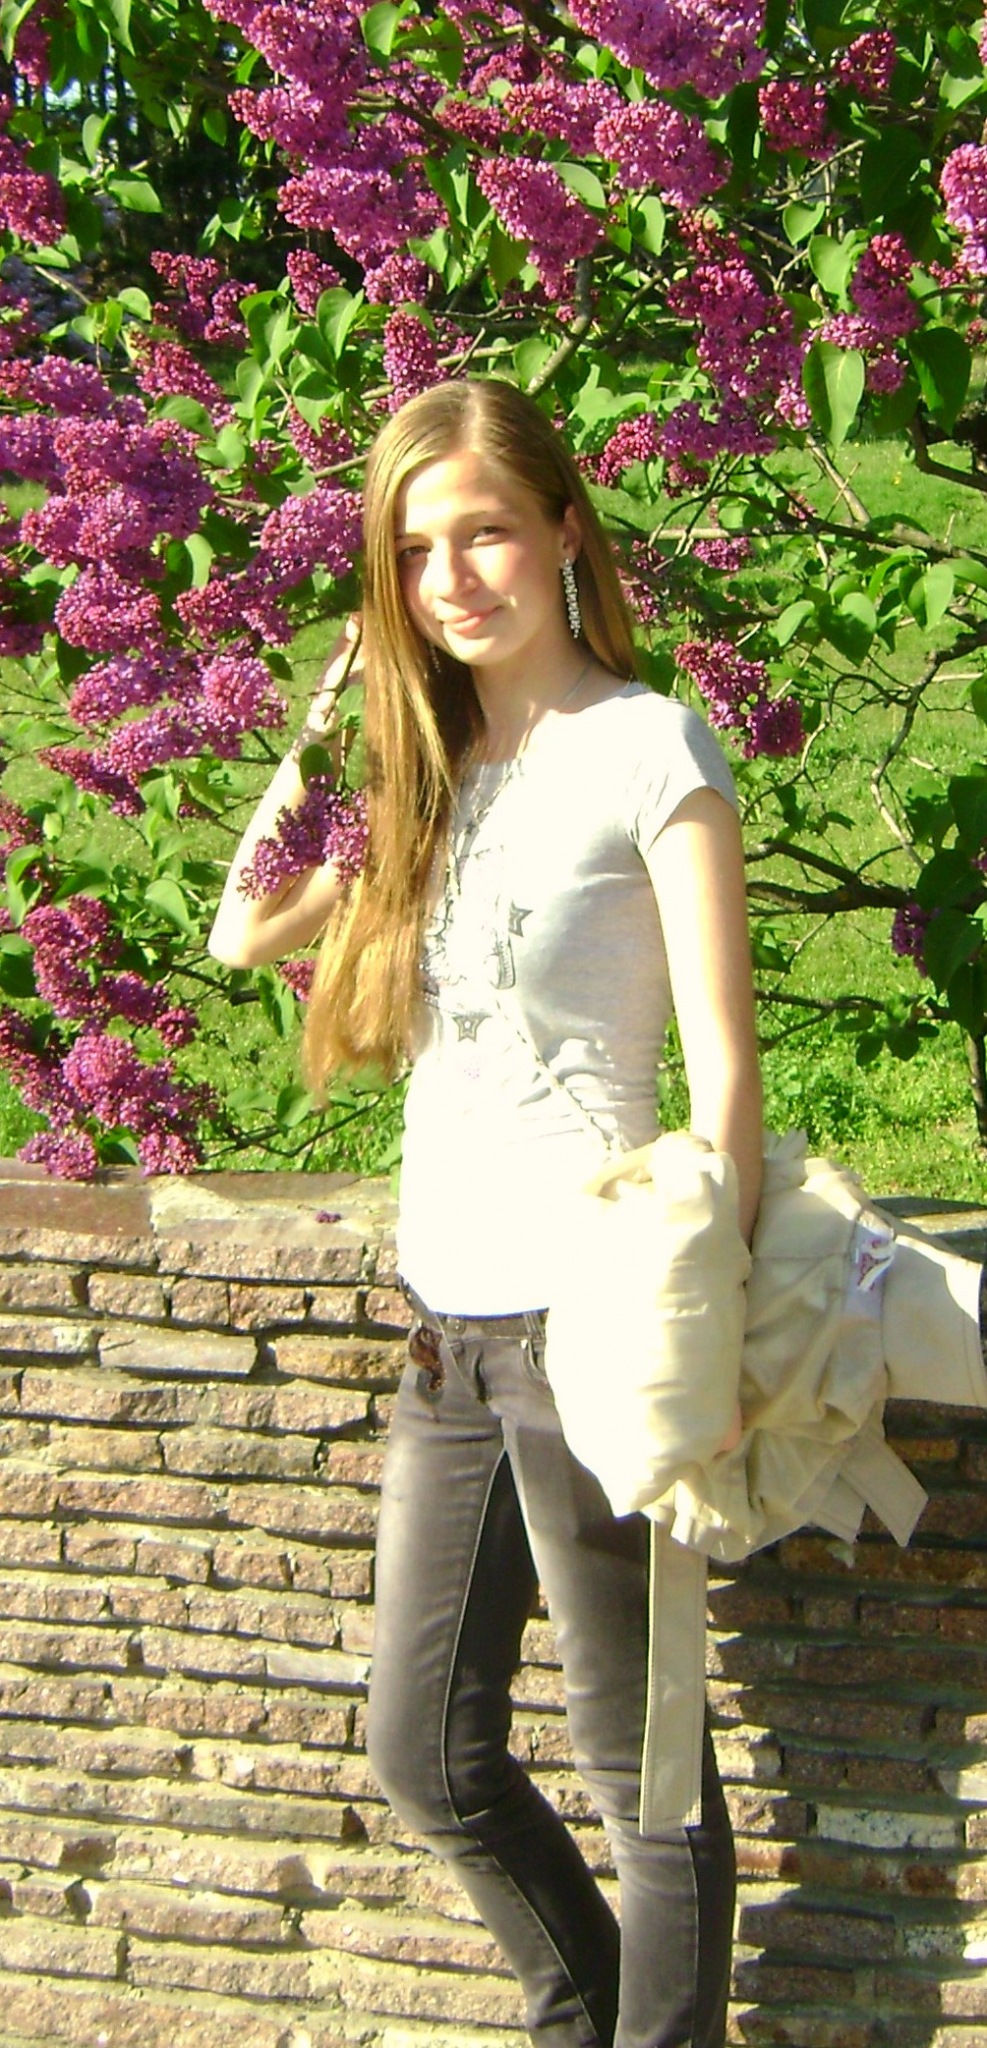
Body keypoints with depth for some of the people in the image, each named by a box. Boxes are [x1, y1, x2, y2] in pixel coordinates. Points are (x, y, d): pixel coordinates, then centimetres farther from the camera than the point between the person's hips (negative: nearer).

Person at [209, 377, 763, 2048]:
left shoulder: (645, 746, -8)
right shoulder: (433, 766, 13)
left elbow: (722, 1063, -11)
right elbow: (243, 930, 16)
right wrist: (326, 726, 8)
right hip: (446, 1320, 7)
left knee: (638, 1767, 4)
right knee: (425, 1754, 14)